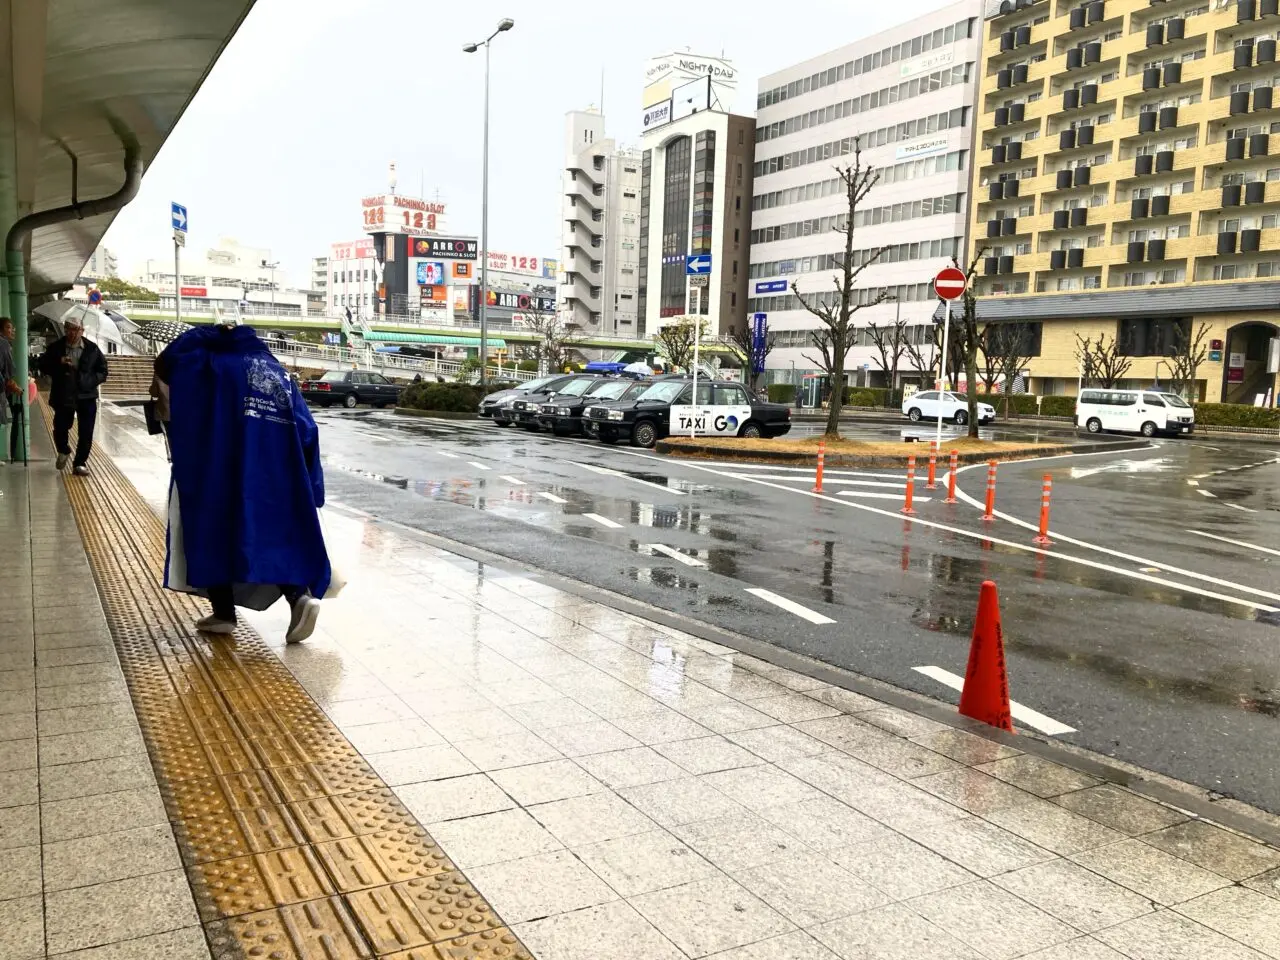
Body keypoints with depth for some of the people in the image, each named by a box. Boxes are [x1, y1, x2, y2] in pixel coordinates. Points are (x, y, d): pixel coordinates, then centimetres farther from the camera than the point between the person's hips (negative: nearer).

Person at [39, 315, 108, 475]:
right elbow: (43, 366, 4)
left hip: (86, 396, 0)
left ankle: (80, 463, 11)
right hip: (63, 397, 1)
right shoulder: (55, 347, 1)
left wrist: (92, 381, -11)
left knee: (86, 433, -1)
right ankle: (63, 451, 37)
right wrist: (59, 363, -15)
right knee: (60, 428, 5)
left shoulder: (92, 348, 0)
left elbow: (103, 370, 6)